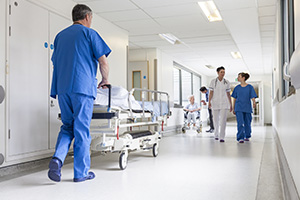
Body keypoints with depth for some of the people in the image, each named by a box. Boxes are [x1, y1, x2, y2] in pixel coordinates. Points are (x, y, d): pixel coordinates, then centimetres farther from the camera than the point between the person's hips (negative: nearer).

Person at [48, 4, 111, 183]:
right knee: (82, 130, 0)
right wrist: (105, 80, 14)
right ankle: (81, 172, 6)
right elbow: (103, 62, -2)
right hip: (83, 87, -5)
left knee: (67, 127, 15)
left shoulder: (60, 36, 20)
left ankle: (58, 158, -8)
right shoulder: (89, 33, 3)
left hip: (62, 88, 5)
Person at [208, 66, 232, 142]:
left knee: (223, 120, -11)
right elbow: (211, 93, -4)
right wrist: (209, 102, -17)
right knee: (216, 120, 9)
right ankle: (216, 134, 34)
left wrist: (231, 104, 8)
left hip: (224, 103, 0)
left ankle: (222, 137, -9)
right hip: (215, 103, 0)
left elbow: (228, 94, 9)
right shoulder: (213, 81, 0)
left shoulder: (227, 82, 4)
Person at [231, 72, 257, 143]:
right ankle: (240, 138, -10)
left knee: (247, 123, 10)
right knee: (240, 123, -11)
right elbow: (234, 98, 11)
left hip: (247, 108, 0)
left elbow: (253, 97, -5)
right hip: (239, 108, 0)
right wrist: (233, 108, 11)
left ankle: (247, 136, 31)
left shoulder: (250, 87, 0)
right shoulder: (237, 88, 6)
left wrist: (254, 103, -27)